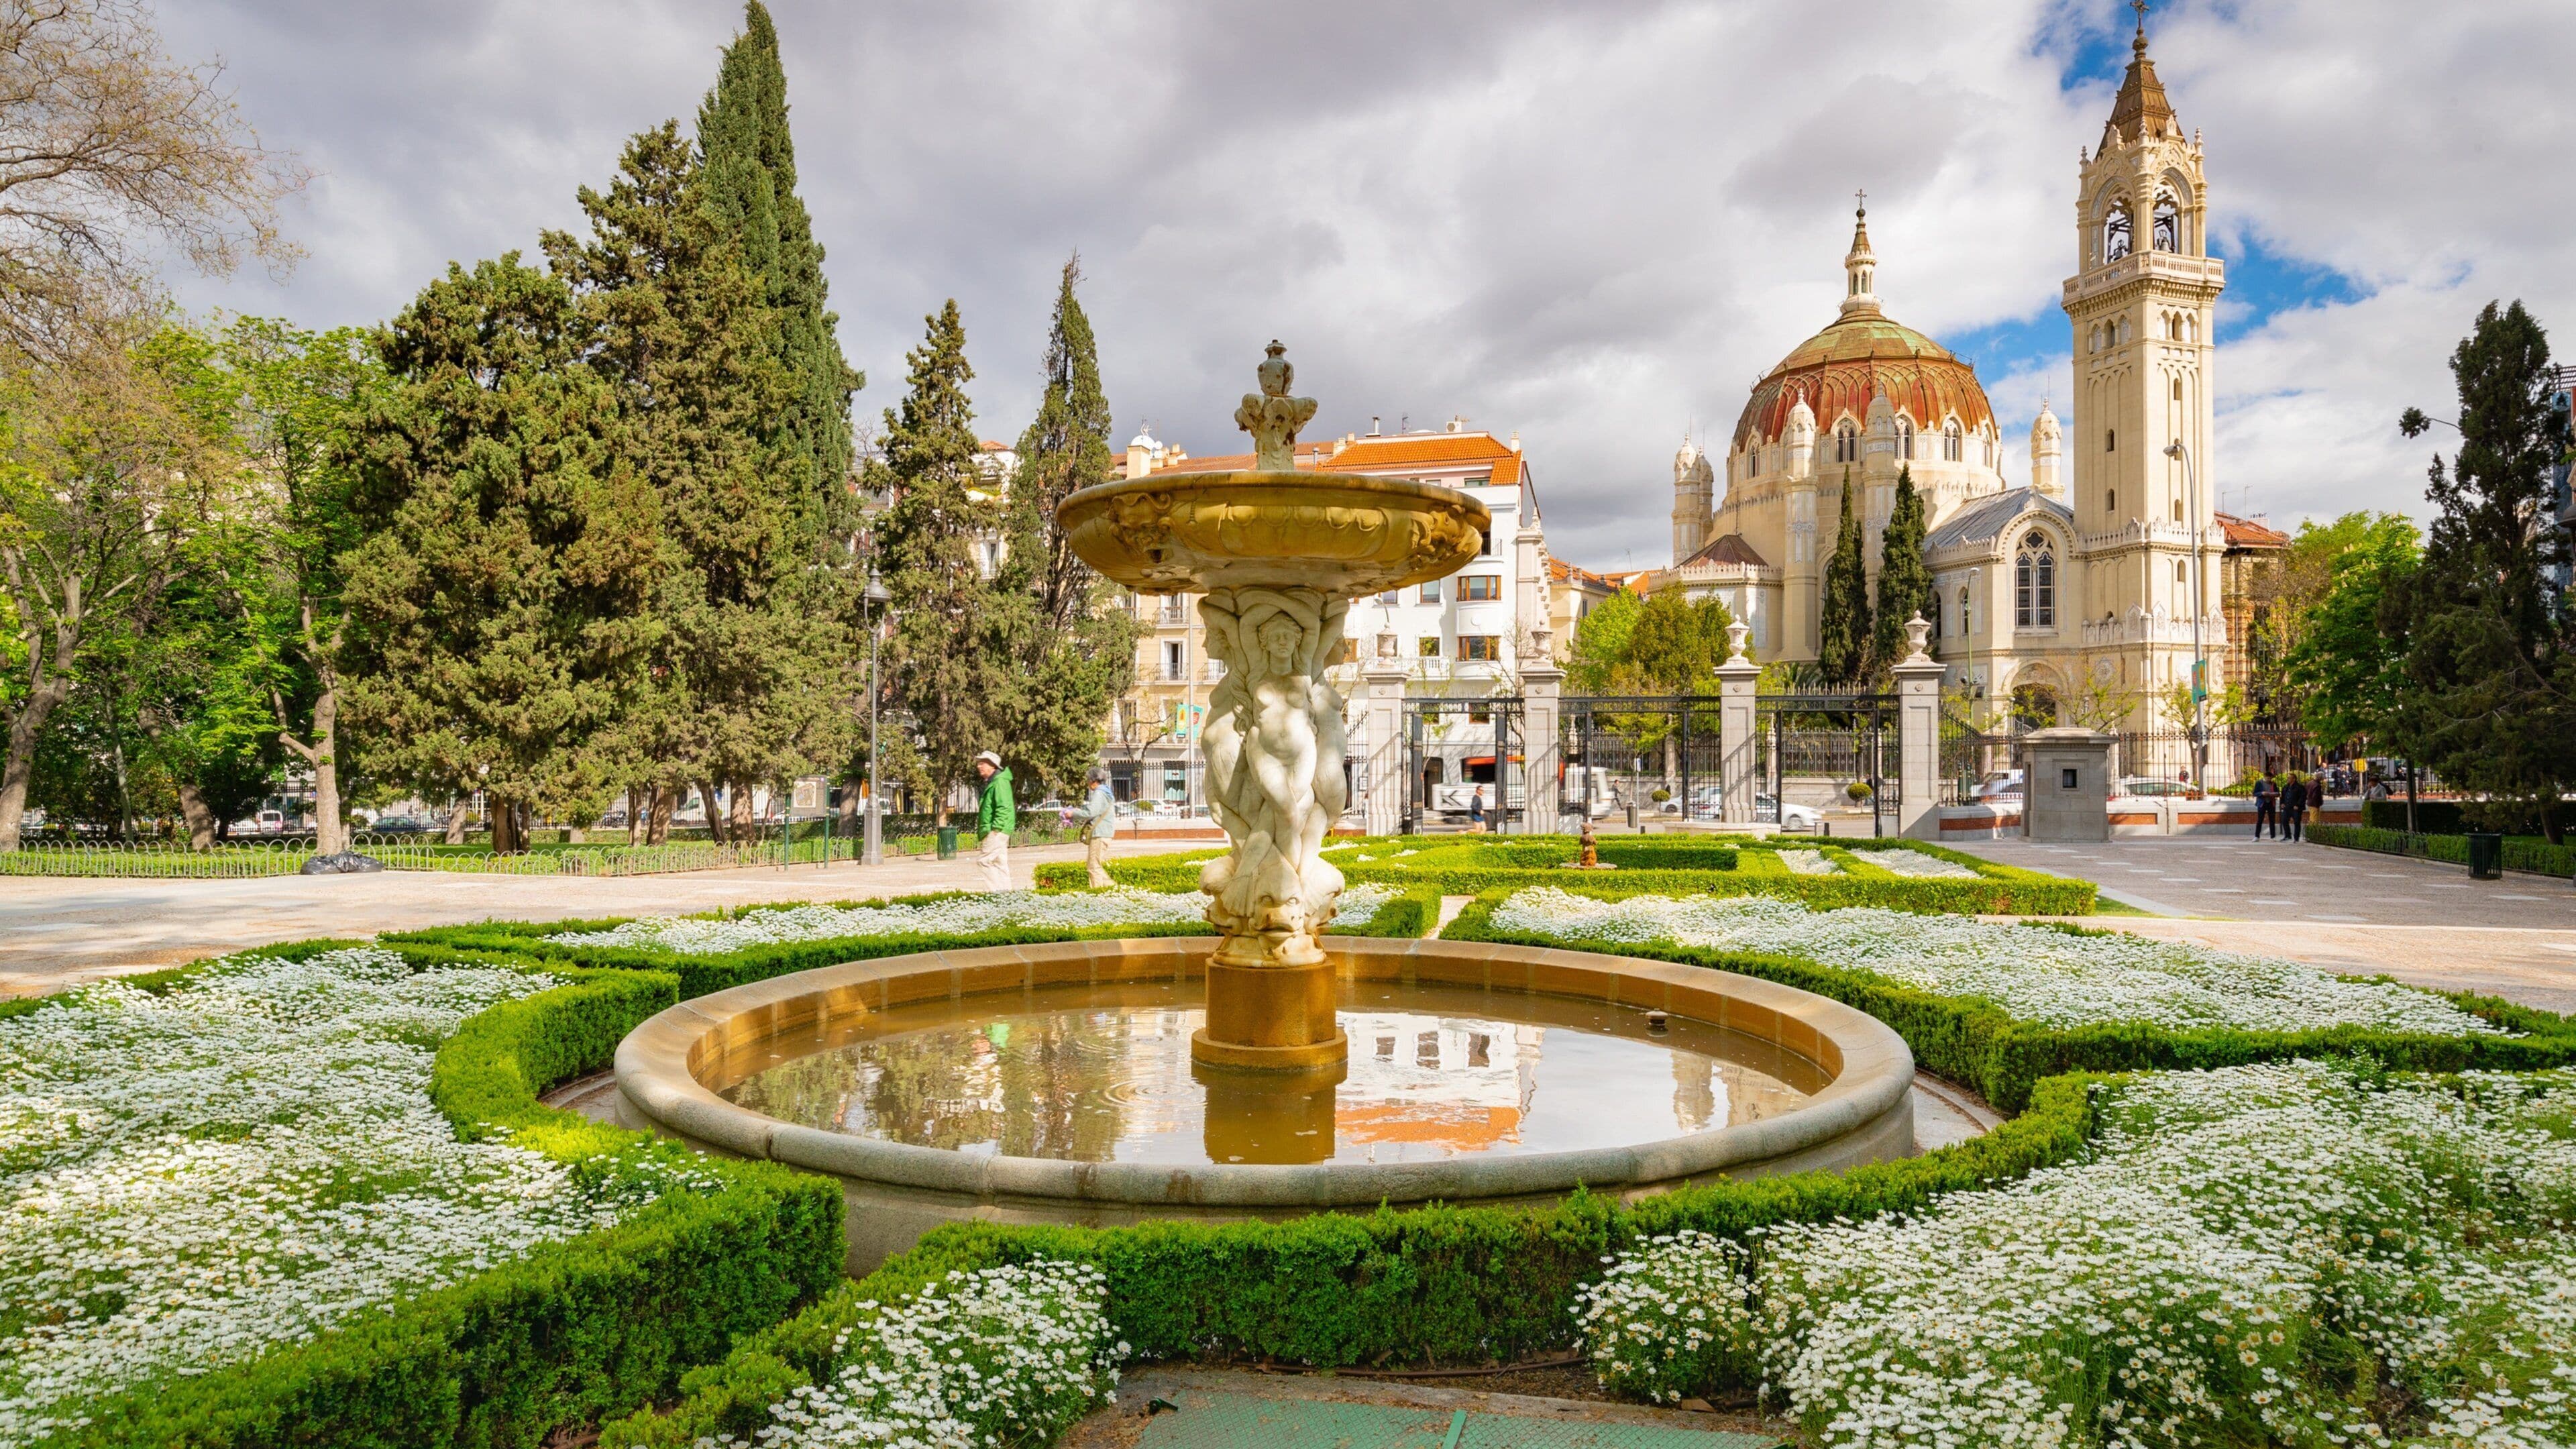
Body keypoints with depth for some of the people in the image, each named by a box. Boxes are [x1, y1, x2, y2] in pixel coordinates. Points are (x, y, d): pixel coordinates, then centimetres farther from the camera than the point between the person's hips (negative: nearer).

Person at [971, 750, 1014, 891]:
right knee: (1000, 863, 10)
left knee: (985, 860, -13)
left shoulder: (1000, 782, -13)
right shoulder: (989, 783, 20)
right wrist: (981, 831, 20)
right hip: (993, 832, 11)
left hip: (997, 832, -11)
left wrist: (995, 828, -24)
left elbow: (1004, 807, -22)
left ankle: (994, 891, -14)